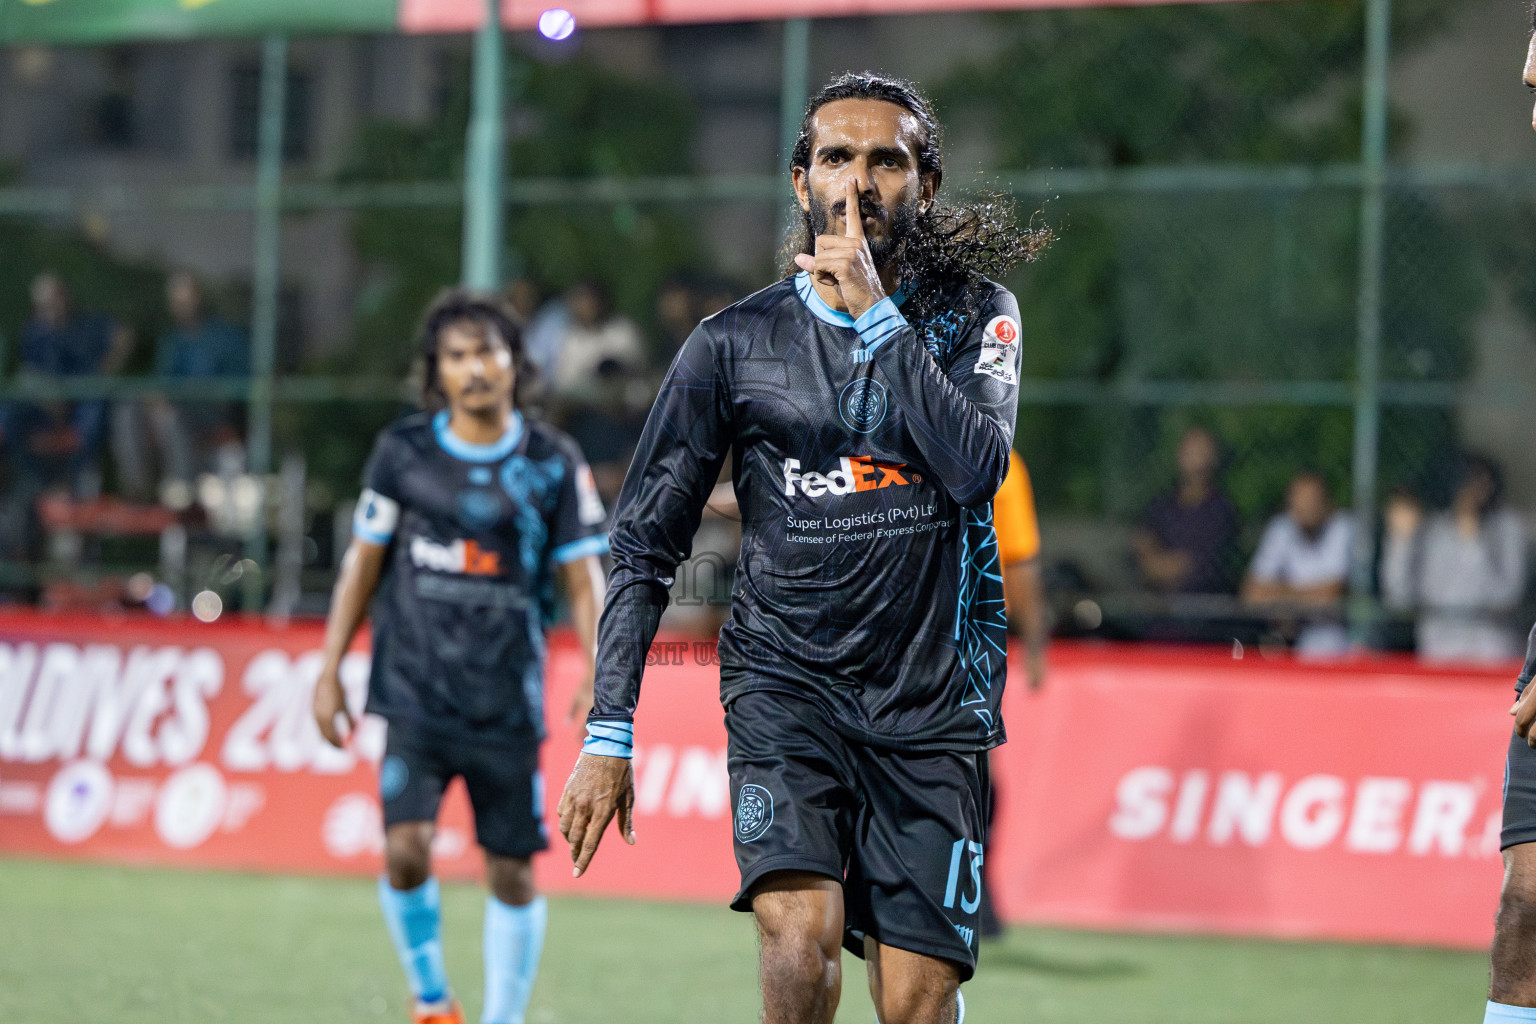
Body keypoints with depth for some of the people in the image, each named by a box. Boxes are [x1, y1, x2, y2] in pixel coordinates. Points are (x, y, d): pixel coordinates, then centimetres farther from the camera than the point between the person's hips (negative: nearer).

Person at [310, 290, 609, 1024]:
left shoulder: (552, 464, 2)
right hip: (415, 690, 0)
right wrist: (329, 672, 8)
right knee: (406, 848, -16)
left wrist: (598, 677, -11)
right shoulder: (403, 451, 4)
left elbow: (582, 578, 3)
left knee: (511, 871, 4)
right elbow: (363, 561, 11)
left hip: (507, 702, 0)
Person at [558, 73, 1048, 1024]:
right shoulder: (735, 342, 3)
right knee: (801, 934, -26)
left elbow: (978, 466, -15)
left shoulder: (973, 315, 5)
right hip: (785, 683, -1)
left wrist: (877, 313, -16)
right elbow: (645, 544, 5)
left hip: (933, 701, 1)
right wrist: (609, 730, -3)